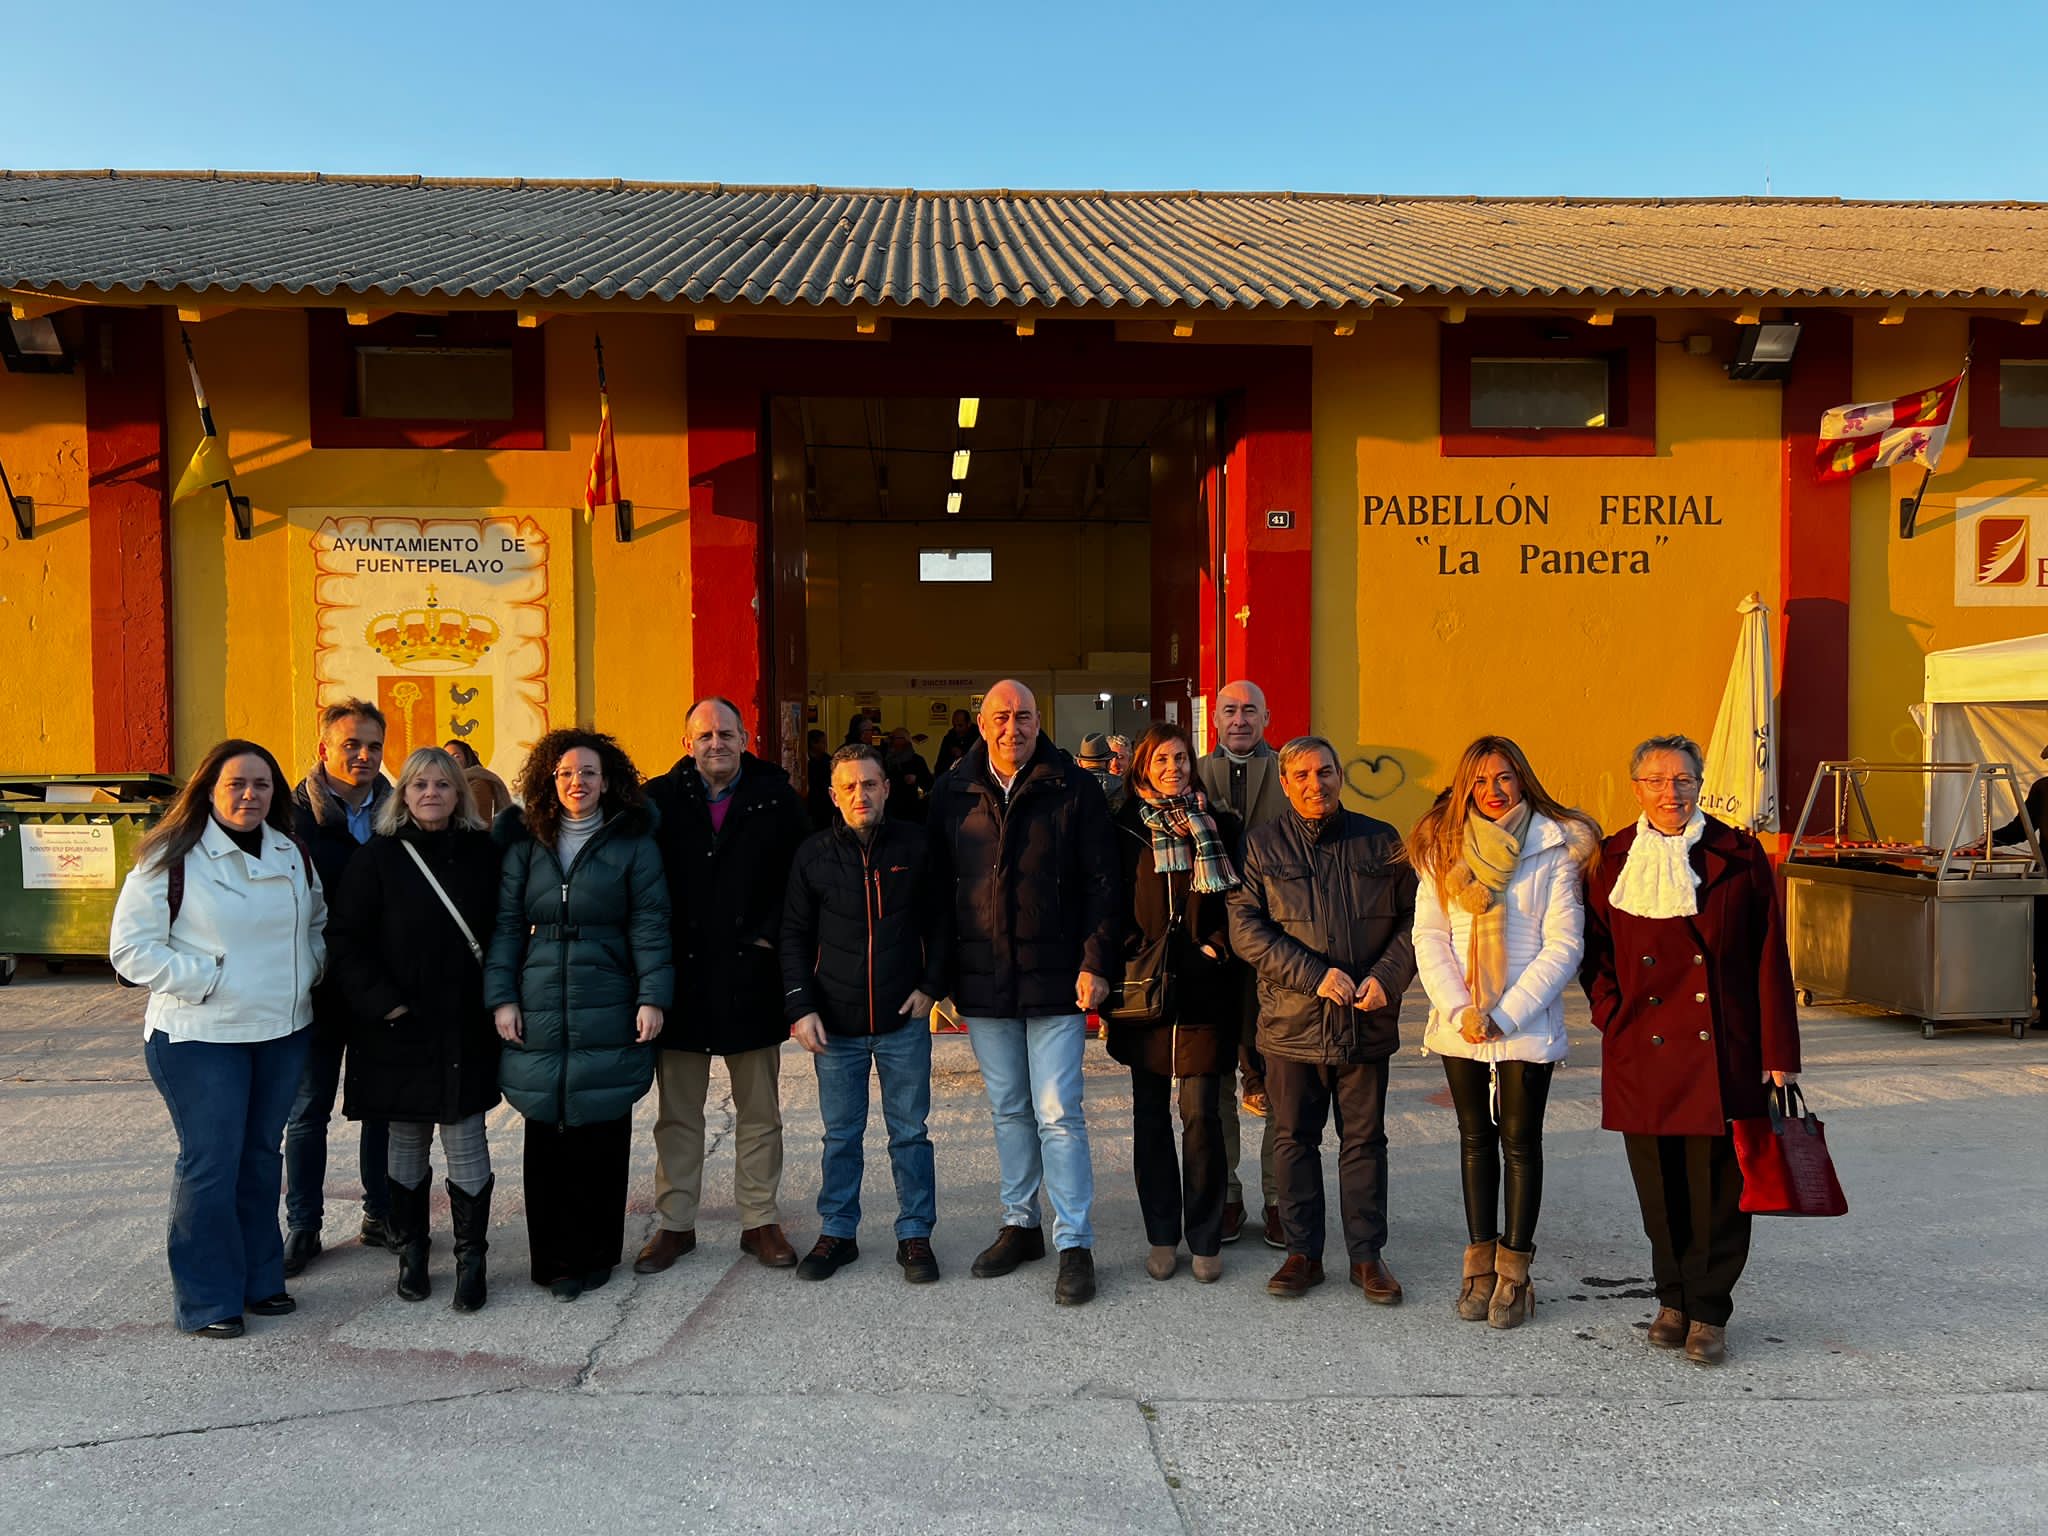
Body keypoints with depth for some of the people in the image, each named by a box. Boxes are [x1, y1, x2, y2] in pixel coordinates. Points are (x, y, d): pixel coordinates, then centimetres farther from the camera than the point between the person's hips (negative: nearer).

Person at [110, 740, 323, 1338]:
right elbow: (131, 947, -11)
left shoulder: (292, 856, 8)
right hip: (200, 1039, -5)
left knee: (262, 1157, 15)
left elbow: (317, 925, 22)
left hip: (283, 1032, 6)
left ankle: (259, 1280, 27)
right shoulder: (171, 858, -9)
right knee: (209, 1165, -2)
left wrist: (302, 974, 5)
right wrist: (207, 980, -17)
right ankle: (207, 1301, 12)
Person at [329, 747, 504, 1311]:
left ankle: (471, 1259, 11)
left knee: (465, 1139, 0)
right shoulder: (378, 857, -2)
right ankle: (410, 1254, 25)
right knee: (406, 1141, 10)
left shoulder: (483, 853, 3)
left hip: (466, 1029, 1)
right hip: (401, 1028, 0)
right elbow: (344, 939, -3)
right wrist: (382, 1003, -11)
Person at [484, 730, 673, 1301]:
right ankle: (554, 1258, 17)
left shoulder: (633, 843, 2)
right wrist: (500, 996, 0)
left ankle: (596, 1254, 18)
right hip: (540, 1013, 2)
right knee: (547, 1137, 5)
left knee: (602, 1136, 4)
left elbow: (649, 925, -2)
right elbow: (506, 925, 9)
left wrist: (652, 996, -9)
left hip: (608, 1014, -2)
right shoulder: (526, 844, 10)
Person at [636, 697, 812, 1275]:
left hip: (752, 977, 0)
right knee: (677, 1113, 10)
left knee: (759, 1112, 10)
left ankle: (760, 1221, 23)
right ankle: (674, 1223, 24)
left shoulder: (776, 798, 0)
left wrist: (770, 936, -8)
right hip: (682, 977, 0)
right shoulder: (660, 800, 0)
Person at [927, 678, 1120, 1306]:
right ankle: (1020, 1225, 29)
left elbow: (1102, 882, -3)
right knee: (1008, 1111, 15)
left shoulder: (1073, 788, -4)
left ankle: (1075, 1244, 8)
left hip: (1055, 978, -3)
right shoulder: (952, 791, 4)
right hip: (981, 979, 3)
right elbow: (938, 884, 8)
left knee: (1058, 1114, -2)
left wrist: (1095, 963, -9)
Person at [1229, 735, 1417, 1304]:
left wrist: (1386, 977, -9)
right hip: (1292, 1022, 0)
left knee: (1364, 1139, 9)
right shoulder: (1262, 846, 1)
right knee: (1294, 1139, 9)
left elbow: (1412, 919, 7)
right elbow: (1246, 929, -7)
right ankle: (1303, 1252, 22)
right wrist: (1315, 975, -15)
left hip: (1367, 1021, 1)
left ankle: (1367, 1254, 22)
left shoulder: (1381, 841, 5)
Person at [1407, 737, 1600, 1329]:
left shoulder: (1556, 848, -6)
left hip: (1527, 1025, -3)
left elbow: (1564, 944, -9)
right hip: (1460, 1027, 3)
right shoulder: (1443, 848, 3)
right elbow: (1428, 936, 0)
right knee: (1476, 1139, 12)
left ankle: (1513, 1272, 16)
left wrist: (1505, 1015, -14)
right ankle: (1479, 1264, 23)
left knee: (1519, 1142, 4)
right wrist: (1460, 1011, -11)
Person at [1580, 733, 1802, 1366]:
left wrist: (1779, 1054, -2)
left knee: (1717, 1183, 2)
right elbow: (1594, 952, 13)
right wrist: (1615, 1019, 0)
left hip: (1720, 1051, -1)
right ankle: (1673, 1300, 27)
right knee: (1659, 1186, 10)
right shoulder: (1613, 861, 4)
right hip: (1642, 1052, 2)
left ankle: (1707, 1313, 16)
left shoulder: (1740, 856, 0)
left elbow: (1770, 960, 0)